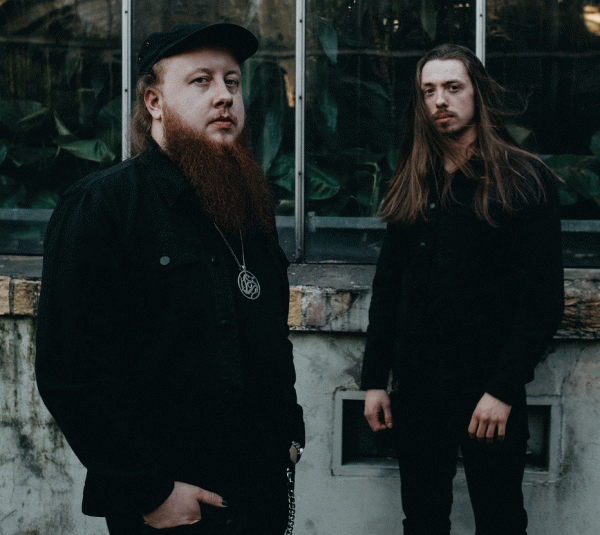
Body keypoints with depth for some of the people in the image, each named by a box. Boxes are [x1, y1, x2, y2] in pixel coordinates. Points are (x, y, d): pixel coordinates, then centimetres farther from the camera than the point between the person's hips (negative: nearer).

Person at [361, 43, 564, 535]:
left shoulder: (526, 180, -5)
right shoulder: (411, 186, 9)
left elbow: (544, 298, -10)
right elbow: (387, 286, 11)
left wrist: (504, 389, -15)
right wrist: (374, 379, 5)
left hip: (491, 394, -4)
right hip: (416, 388, 4)